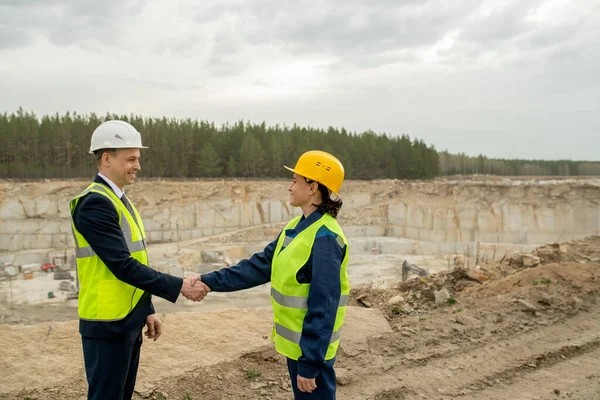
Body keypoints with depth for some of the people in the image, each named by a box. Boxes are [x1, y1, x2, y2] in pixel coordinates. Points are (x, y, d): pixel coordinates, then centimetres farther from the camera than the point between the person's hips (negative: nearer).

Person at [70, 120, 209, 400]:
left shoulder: (120, 200, 11)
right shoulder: (95, 203, -17)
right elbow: (122, 266, -22)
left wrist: (146, 311, 13)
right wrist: (179, 287, -19)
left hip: (128, 321, 9)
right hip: (108, 324, -9)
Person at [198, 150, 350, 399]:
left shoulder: (325, 238, -23)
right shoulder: (297, 227, 5)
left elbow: (323, 307, -24)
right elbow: (259, 266, 6)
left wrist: (309, 362, -22)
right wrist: (211, 281, 0)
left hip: (312, 348, -9)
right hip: (295, 342, 9)